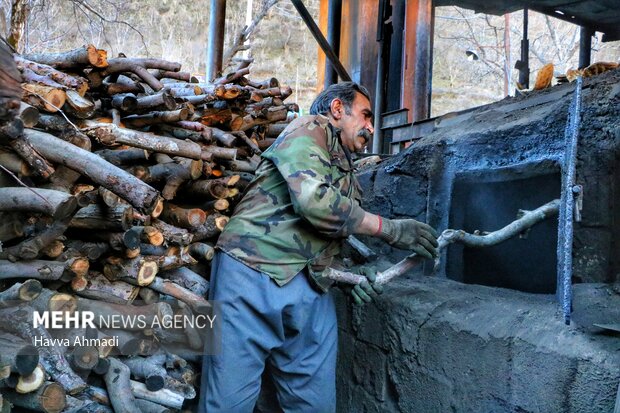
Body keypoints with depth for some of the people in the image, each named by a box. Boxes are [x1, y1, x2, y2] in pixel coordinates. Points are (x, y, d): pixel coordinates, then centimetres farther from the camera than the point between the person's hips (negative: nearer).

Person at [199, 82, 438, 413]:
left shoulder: (347, 176, 25)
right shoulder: (310, 128, 1)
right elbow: (314, 199, -17)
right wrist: (389, 228, -7)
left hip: (310, 290, 8)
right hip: (254, 272, -8)